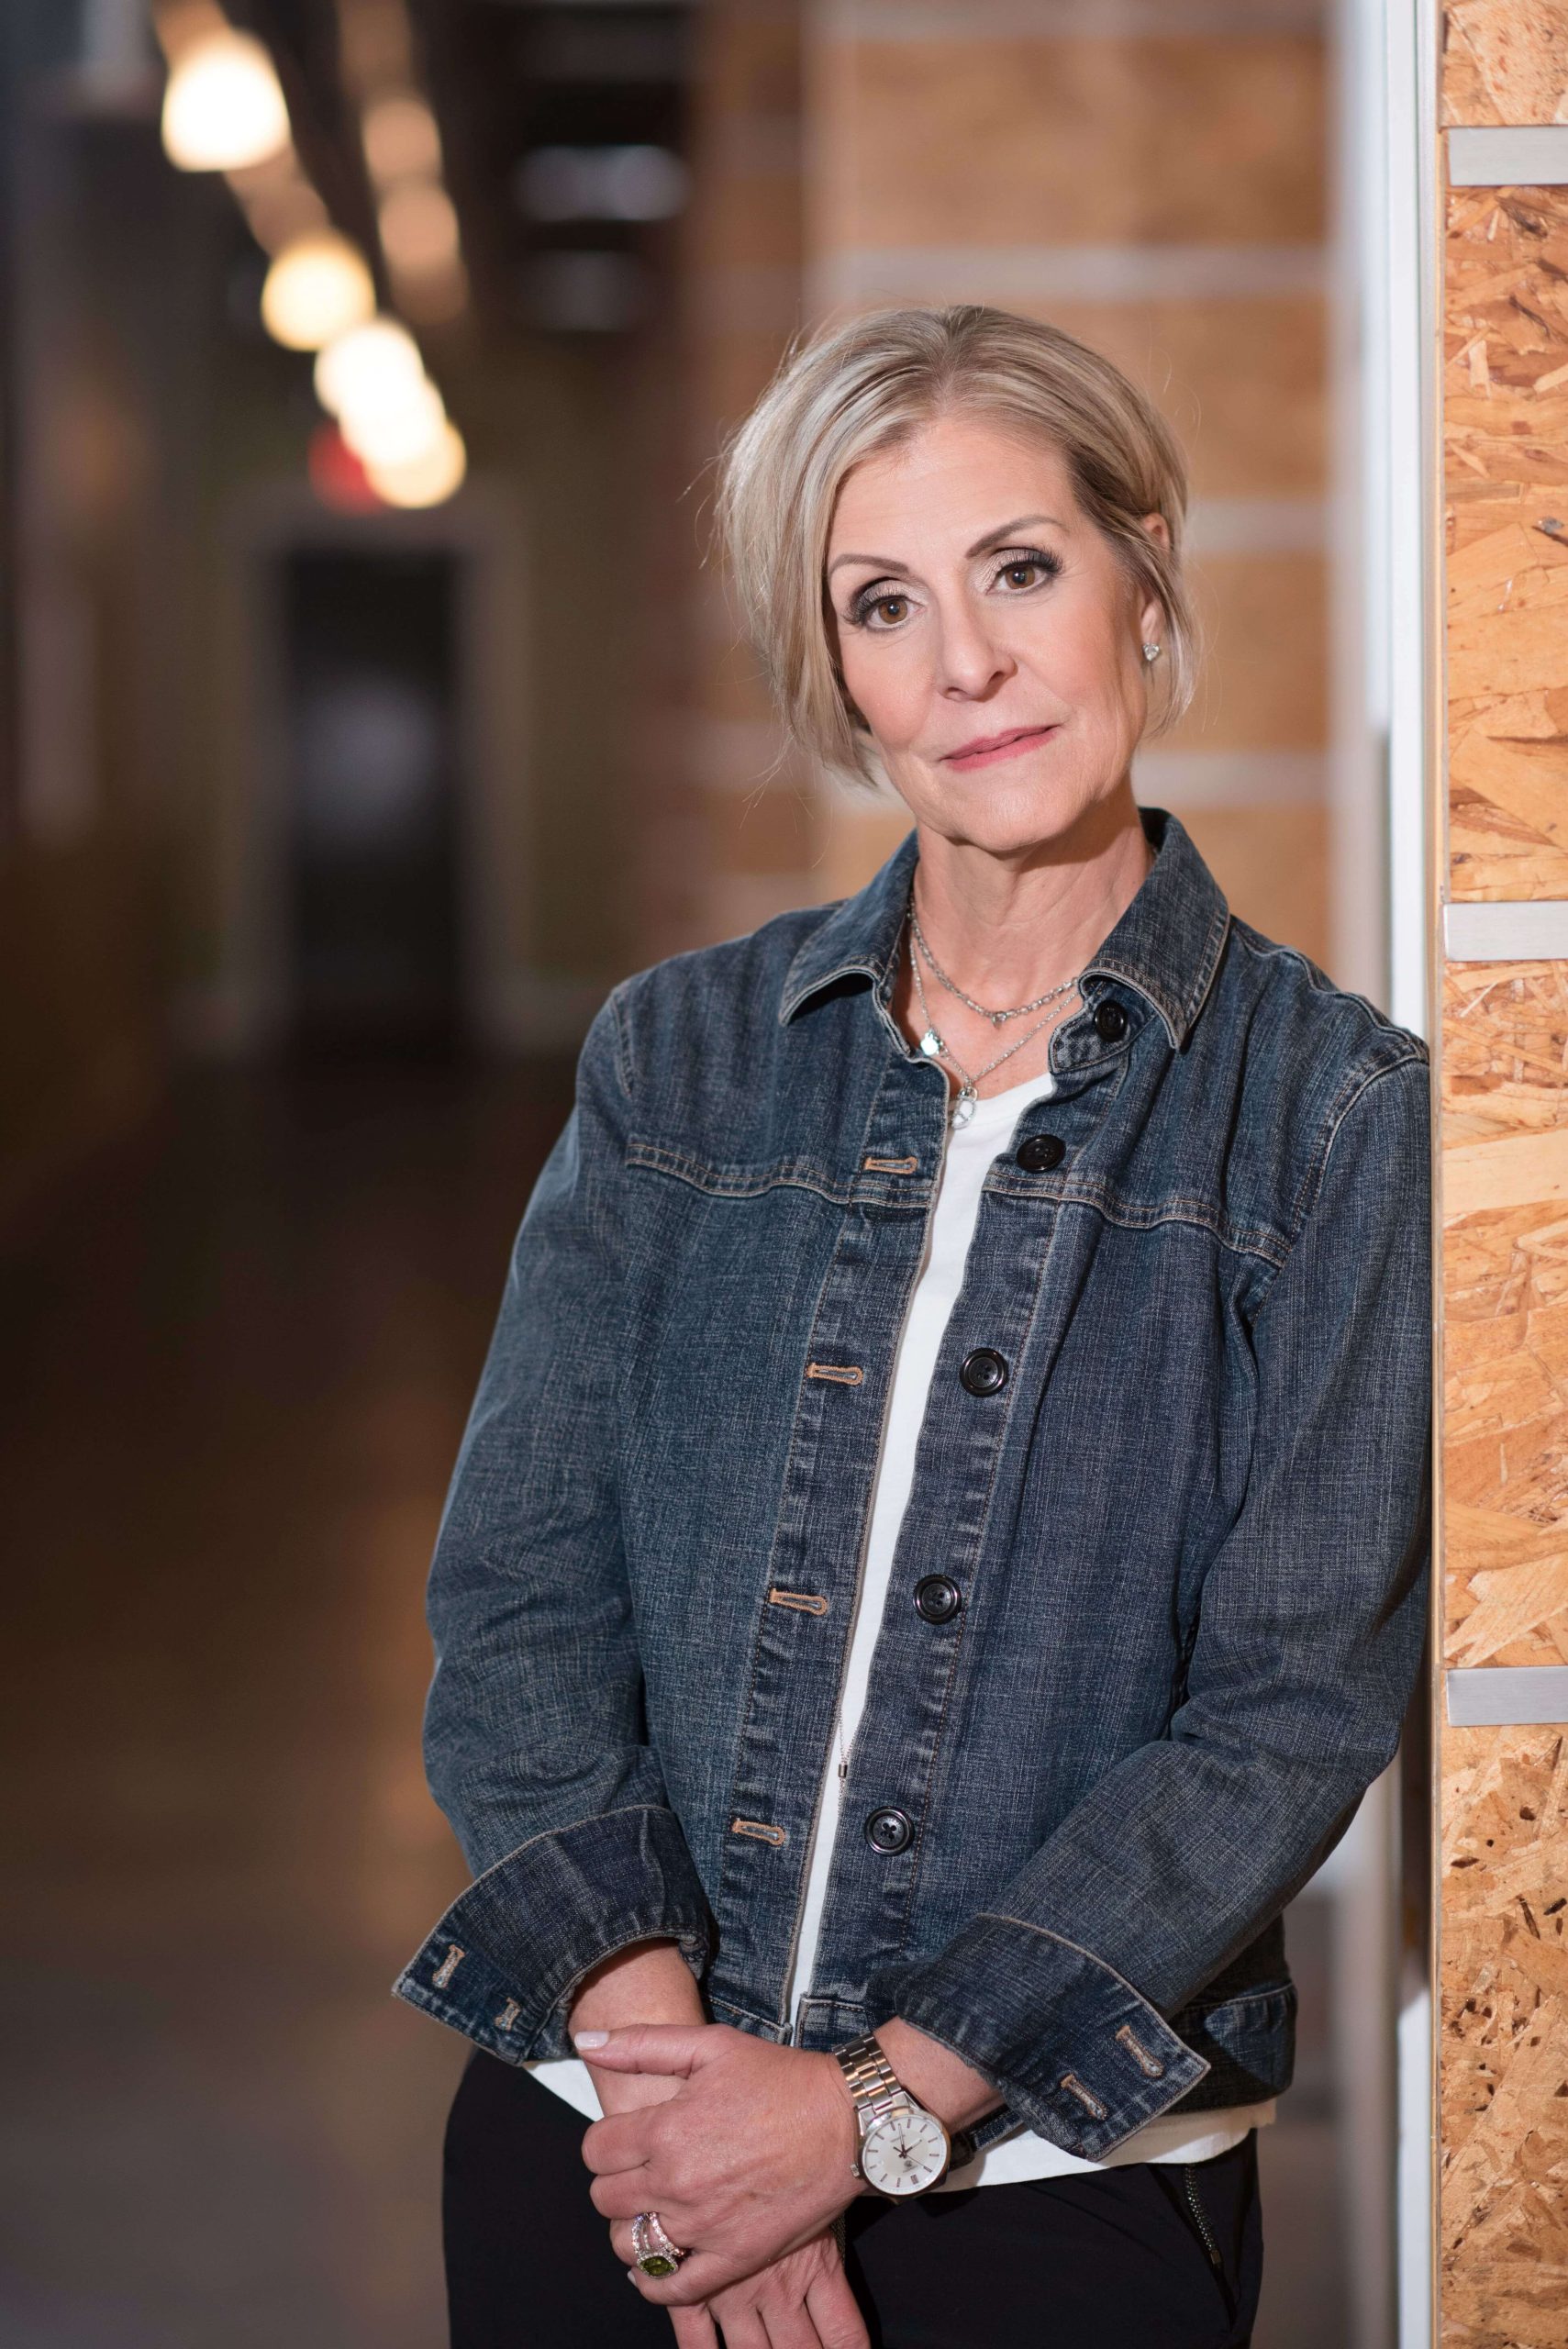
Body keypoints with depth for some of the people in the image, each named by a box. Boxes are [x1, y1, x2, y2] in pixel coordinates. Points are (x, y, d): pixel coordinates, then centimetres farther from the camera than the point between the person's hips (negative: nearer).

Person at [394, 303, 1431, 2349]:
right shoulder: (678, 1061, 4)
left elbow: (1296, 1705, -10)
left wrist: (882, 2106, -16)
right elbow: (518, 1588, 0)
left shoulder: (1339, 1116, -4)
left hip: (1060, 2172, -2)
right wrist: (653, 2029, -14)